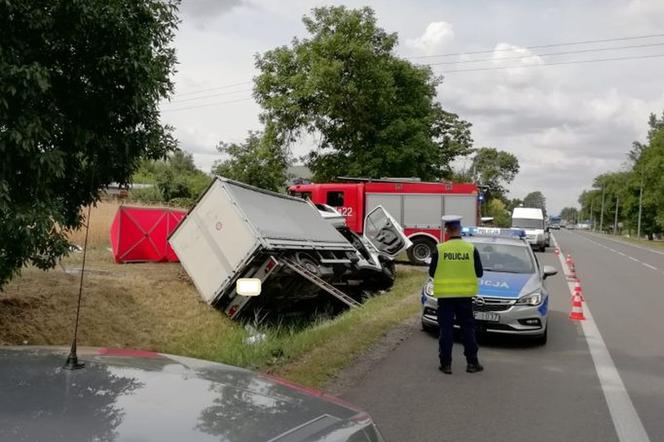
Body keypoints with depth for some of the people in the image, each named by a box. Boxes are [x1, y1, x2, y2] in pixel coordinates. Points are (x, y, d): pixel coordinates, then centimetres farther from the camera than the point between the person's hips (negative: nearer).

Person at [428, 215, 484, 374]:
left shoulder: (439, 249, -10)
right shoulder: (471, 249, -5)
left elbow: (431, 272, -2)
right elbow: (479, 273, 1)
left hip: (445, 295, -1)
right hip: (465, 294, 1)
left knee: (446, 330, 5)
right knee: (468, 328, 11)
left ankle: (446, 364, 7)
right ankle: (472, 363, 15)